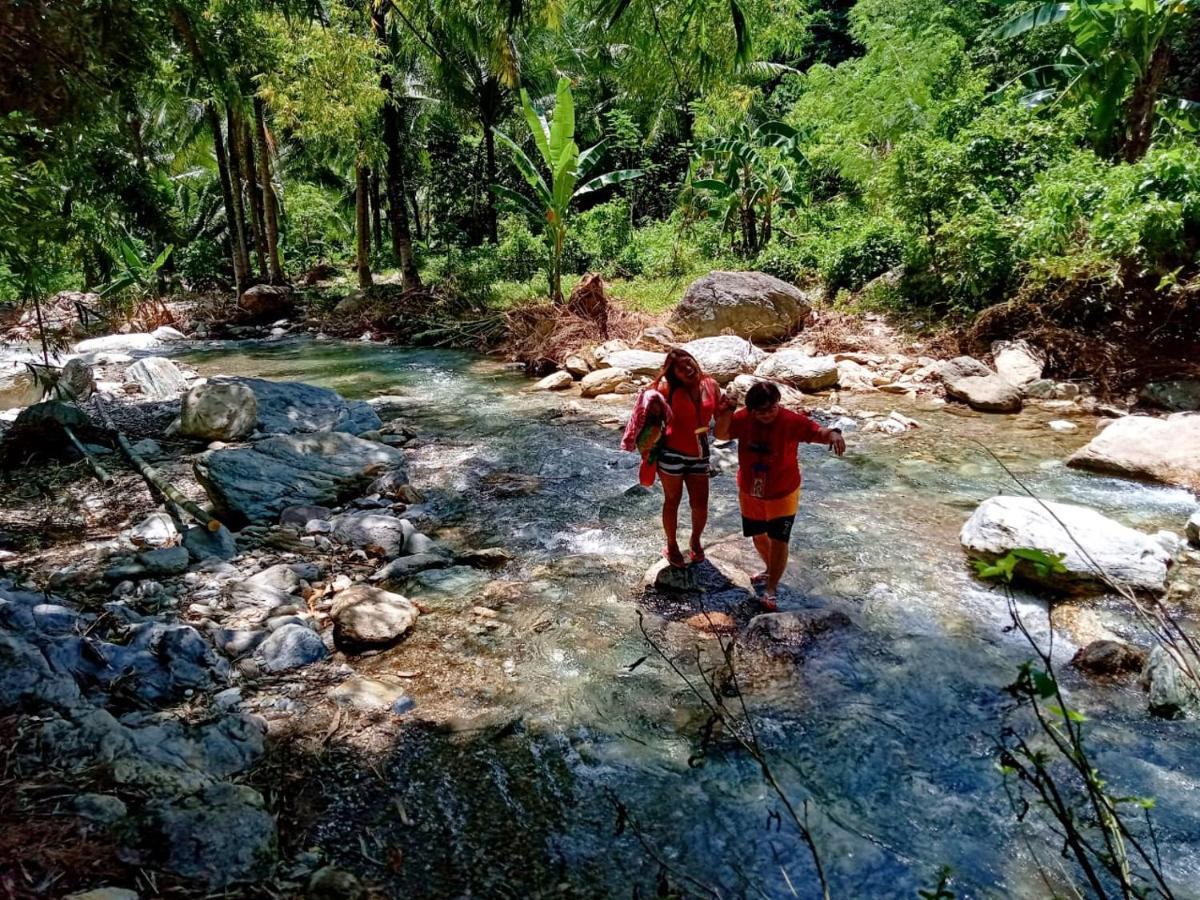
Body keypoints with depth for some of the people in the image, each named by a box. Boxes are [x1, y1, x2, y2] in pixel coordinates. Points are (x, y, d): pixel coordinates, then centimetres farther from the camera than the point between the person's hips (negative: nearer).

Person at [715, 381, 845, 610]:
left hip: (782, 495, -4)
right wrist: (725, 414, -25)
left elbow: (818, 432, -27)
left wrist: (833, 434, -51)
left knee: (778, 540, -3)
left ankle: (771, 588, 14)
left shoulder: (792, 421, -21)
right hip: (750, 493, 4)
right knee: (758, 535, 21)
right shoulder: (743, 419, -11)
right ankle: (771, 569, 49)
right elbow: (722, 435, -6)